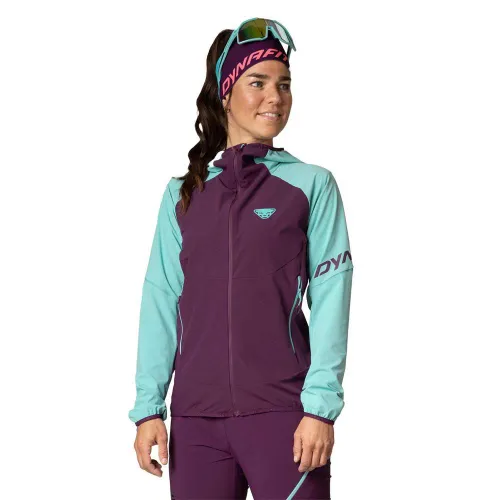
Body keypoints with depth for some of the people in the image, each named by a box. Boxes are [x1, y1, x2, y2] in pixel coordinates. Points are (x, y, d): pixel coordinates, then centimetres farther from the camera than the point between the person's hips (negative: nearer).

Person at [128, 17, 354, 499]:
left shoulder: (312, 185, 2)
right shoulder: (183, 194, 10)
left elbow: (329, 298, -3)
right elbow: (161, 300, 7)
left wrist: (321, 406, -11)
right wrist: (149, 406, -1)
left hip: (282, 413, -2)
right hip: (195, 417, 3)